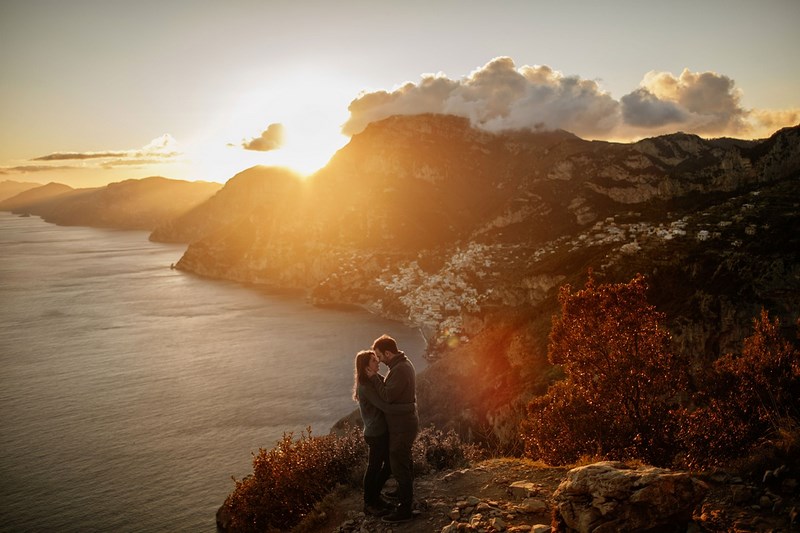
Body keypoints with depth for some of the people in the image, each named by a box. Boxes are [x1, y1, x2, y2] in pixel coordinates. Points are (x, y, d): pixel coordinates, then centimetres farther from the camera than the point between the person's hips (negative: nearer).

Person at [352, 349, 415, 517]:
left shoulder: (377, 378, 6)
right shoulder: (365, 387, -23)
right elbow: (386, 407, -29)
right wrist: (409, 407, -22)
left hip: (384, 430, 9)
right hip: (375, 434, -9)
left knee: (390, 464, 19)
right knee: (374, 468, 8)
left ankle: (375, 496, 37)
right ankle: (369, 504, 27)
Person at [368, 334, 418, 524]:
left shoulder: (400, 370, -25)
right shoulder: (403, 364, 7)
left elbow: (388, 397, -26)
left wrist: (374, 377, -18)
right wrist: (378, 379, 1)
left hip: (401, 426, -10)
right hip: (406, 422, 10)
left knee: (399, 466, -2)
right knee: (405, 461, 25)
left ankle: (405, 510, 6)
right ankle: (406, 493, 43)